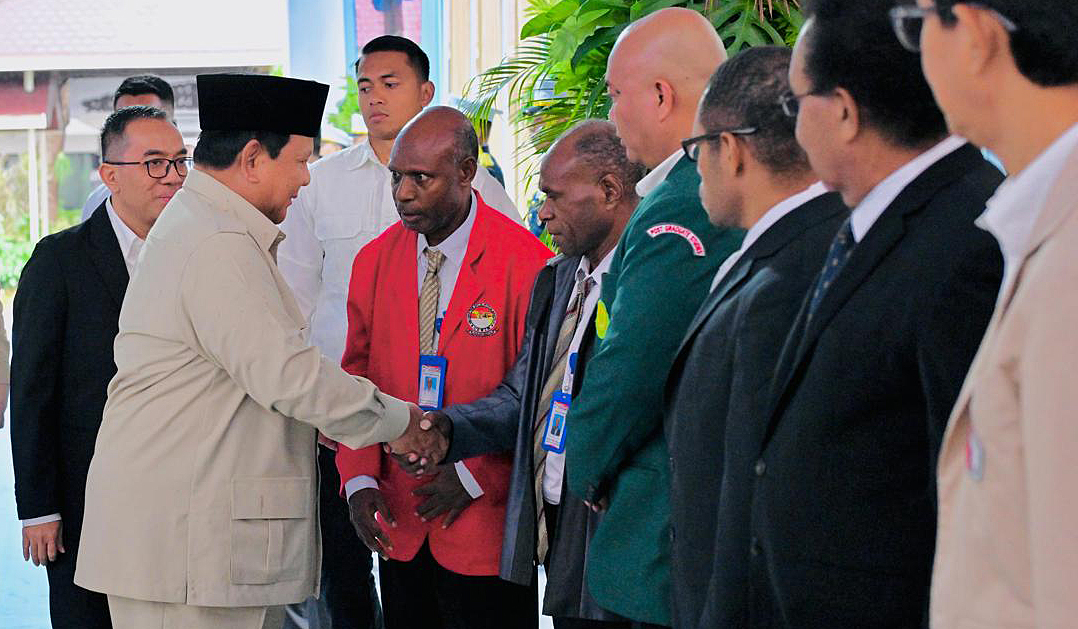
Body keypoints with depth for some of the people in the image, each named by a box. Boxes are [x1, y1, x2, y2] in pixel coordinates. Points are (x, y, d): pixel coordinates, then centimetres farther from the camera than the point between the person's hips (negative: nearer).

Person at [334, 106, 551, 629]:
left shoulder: (526, 264, -11)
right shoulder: (374, 262, 6)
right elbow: (357, 378, 11)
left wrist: (476, 476, -10)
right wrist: (359, 478, 0)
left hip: (485, 522, -4)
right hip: (398, 524, 5)